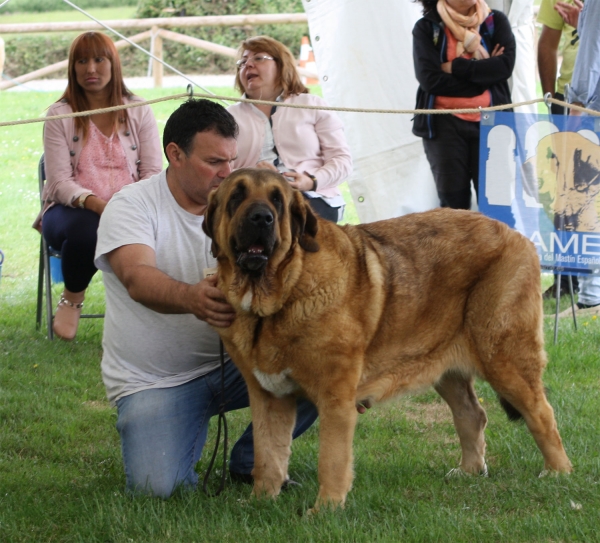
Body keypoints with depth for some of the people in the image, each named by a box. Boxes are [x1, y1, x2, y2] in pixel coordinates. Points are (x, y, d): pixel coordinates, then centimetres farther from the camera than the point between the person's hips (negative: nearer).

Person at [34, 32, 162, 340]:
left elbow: (153, 172, 3)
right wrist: (95, 204, -27)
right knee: (86, 229, -40)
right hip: (73, 209, -1)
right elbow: (59, 181, -7)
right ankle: (72, 299, -7)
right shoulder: (60, 115, 3)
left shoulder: (139, 112, 9)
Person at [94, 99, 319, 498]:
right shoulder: (132, 207, -12)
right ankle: (190, 429, 11)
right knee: (155, 484, -26)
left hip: (233, 361, 4)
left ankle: (252, 459, 6)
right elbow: (138, 278, -30)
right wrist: (190, 298, -53)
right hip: (155, 381, -4)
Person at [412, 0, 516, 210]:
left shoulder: (496, 21, 7)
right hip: (445, 123, -1)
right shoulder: (426, 27, 2)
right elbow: (430, 79, -9)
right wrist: (484, 72, -7)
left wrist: (455, 67, -10)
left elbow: (505, 65, -7)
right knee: (453, 202, -2)